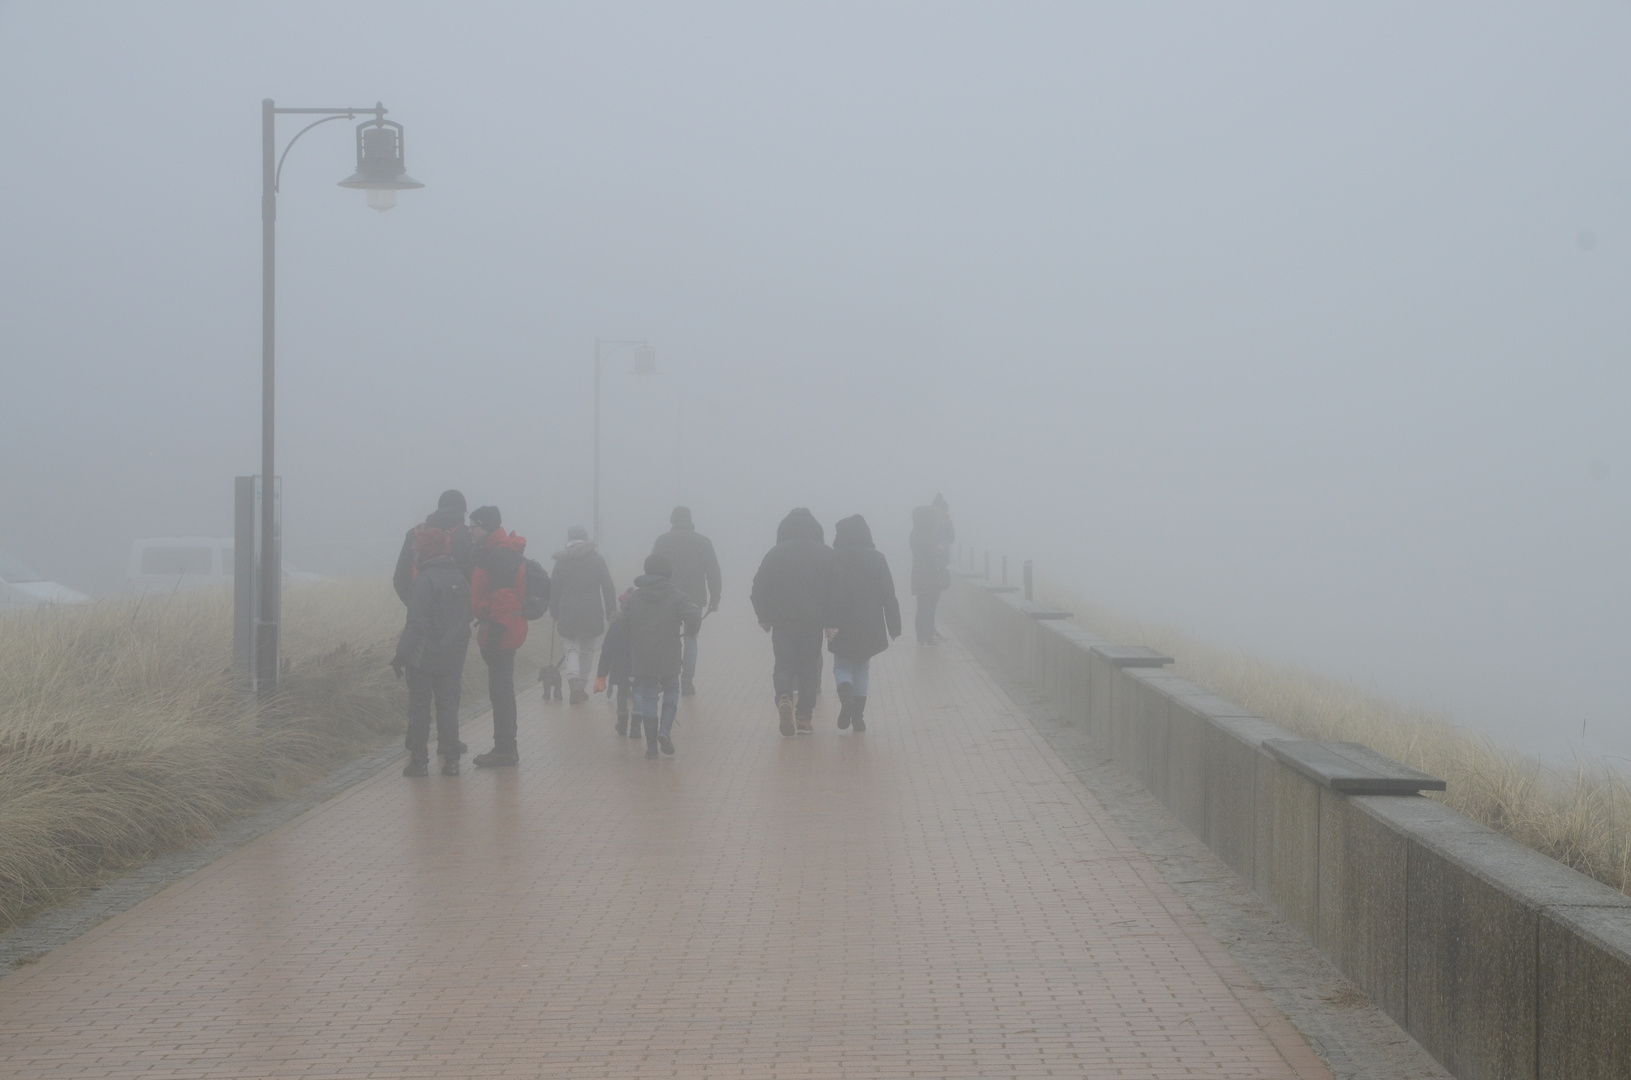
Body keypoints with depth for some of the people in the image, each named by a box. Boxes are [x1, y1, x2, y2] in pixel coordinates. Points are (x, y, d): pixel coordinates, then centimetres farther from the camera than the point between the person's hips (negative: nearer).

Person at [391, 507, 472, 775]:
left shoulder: (427, 579, -15)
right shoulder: (459, 578, 7)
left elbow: (417, 623, -18)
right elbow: (467, 618, 13)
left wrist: (401, 654, -14)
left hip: (424, 658, -6)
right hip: (452, 659, 6)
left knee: (419, 707, 1)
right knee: (448, 705, 10)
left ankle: (418, 760, 2)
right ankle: (450, 759, 9)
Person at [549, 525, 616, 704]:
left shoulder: (562, 560, 1)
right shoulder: (597, 558, 1)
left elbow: (554, 588, 3)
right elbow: (607, 586, 0)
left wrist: (555, 612, 10)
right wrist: (611, 610, 6)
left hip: (568, 612, 0)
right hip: (592, 612, 0)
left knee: (572, 648, 8)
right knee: (588, 649, 15)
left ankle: (574, 683, -16)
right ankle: (581, 686, 16)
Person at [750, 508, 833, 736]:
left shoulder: (775, 554, 1)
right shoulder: (826, 555, 4)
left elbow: (760, 588, 1)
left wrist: (763, 618, 11)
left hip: (782, 621, -1)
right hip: (814, 622, 1)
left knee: (784, 665, 6)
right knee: (809, 667, 9)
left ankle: (784, 698, -24)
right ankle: (804, 716, 5)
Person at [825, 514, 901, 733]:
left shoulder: (834, 558, -4)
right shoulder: (877, 558, 2)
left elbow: (829, 592, -14)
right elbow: (888, 596, 3)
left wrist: (830, 623, -18)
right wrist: (894, 626, 6)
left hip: (842, 626, -2)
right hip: (870, 625, 2)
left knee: (842, 666, 12)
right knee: (862, 668, 16)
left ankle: (846, 696, -19)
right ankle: (858, 715, 8)